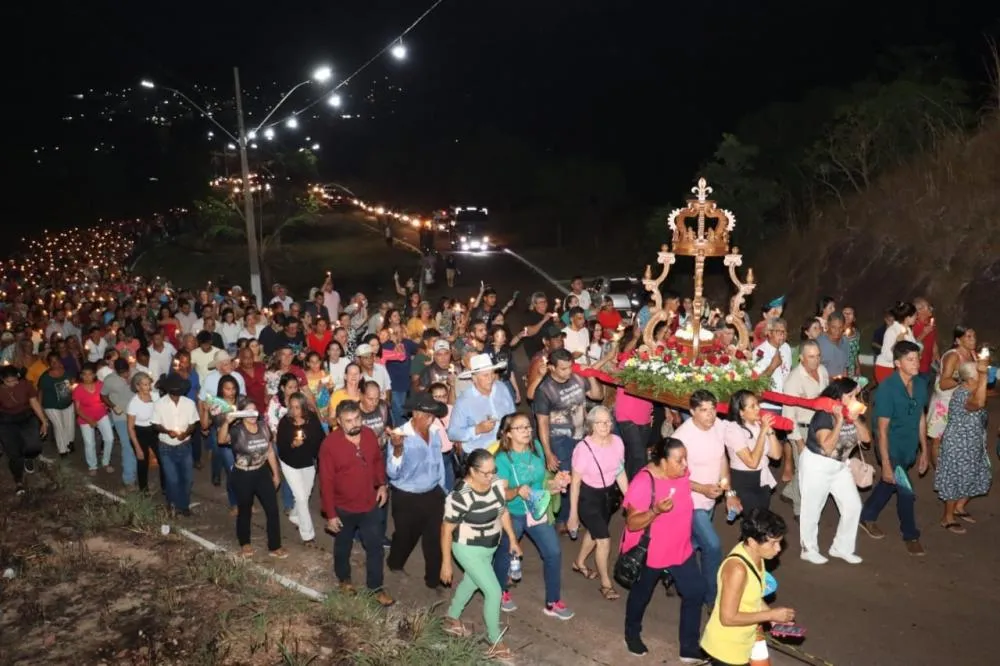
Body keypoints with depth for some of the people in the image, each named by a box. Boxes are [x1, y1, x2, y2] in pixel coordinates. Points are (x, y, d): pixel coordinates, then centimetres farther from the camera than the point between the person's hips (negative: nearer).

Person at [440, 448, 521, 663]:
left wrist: (512, 540, 8)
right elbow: (446, 530, -21)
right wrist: (446, 563, -15)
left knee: (471, 583, 27)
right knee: (494, 592, -4)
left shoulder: (497, 484, -14)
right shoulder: (460, 497, -32)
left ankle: (452, 619, 52)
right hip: (469, 551, -7)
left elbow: (503, 511, 4)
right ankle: (495, 644, 17)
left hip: (490, 548, 7)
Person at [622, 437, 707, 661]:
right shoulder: (644, 482, -31)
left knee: (695, 592, 7)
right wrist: (656, 511, -42)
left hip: (680, 549, 5)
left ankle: (690, 649, 24)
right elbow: (632, 524, -28)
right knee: (641, 595, 18)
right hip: (648, 553, -5)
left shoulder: (681, 473, -10)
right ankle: (632, 635, 46)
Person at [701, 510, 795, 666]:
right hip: (726, 648, -8)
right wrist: (771, 615, -20)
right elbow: (728, 618, -27)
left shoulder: (755, 556, -5)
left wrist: (775, 617, -3)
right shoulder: (737, 568, -31)